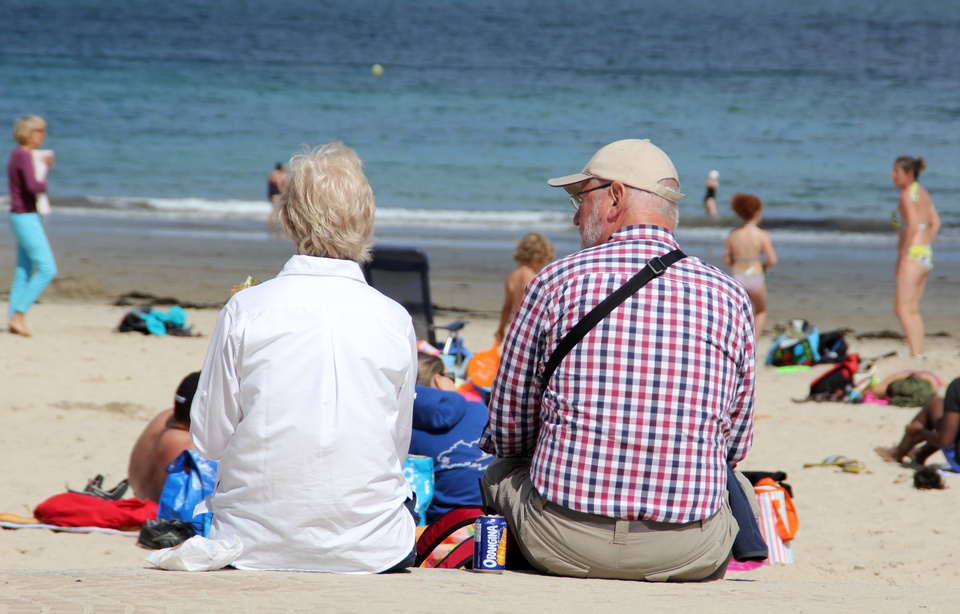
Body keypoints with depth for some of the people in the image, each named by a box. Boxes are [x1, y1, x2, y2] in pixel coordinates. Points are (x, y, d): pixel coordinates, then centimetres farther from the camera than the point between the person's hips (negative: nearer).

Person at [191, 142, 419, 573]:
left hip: (256, 549, 1)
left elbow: (208, 441, -2)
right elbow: (398, 446, 4)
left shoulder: (245, 310, -8)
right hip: (369, 552, -1)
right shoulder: (394, 320, -5)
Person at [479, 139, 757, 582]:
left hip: (563, 545, -1)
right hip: (691, 555, 1)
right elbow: (736, 444, 11)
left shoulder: (558, 280, -2)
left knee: (499, 473, 31)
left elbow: (506, 432, 6)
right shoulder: (729, 296, 3)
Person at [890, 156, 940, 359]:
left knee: (903, 309, -10)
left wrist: (903, 252, -15)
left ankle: (916, 355, -17)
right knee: (913, 310, 14)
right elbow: (935, 223, 16)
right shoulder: (923, 193, 15)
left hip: (912, 255, -9)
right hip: (926, 254, 9)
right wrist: (925, 244, 13)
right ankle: (920, 354, 13)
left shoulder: (907, 194, -11)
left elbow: (912, 224, -21)